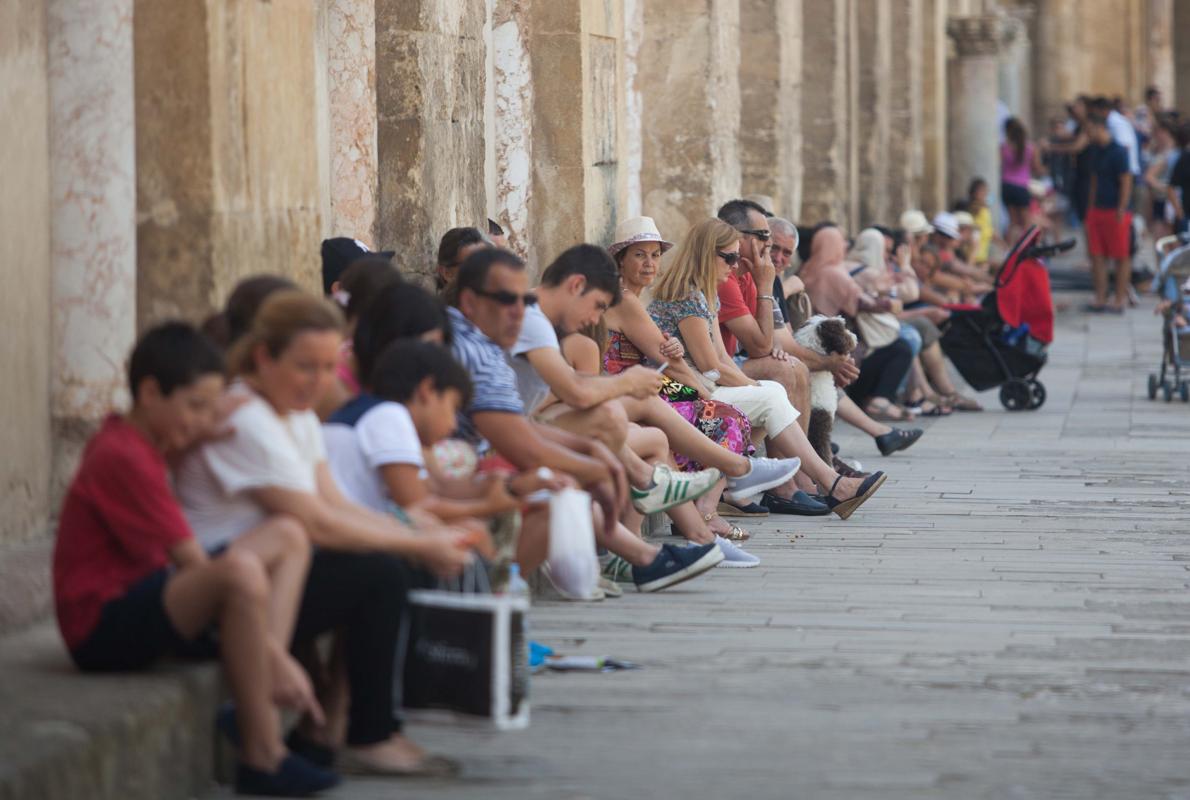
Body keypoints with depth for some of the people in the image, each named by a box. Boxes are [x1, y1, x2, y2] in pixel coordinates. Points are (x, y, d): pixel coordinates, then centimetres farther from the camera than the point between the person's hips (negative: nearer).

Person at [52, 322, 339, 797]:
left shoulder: (129, 439, 11)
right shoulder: (124, 459, -19)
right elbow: (193, 564, -20)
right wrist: (278, 657, -19)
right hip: (104, 626, -11)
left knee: (288, 537, 8)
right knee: (241, 571, -36)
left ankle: (259, 706, -11)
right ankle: (262, 758, -26)